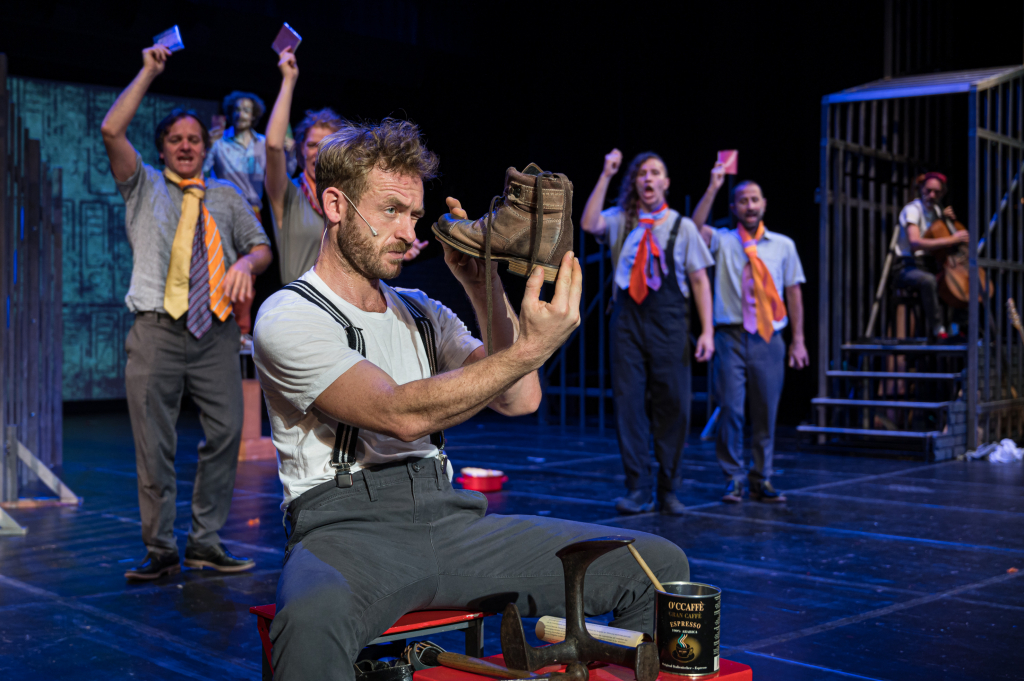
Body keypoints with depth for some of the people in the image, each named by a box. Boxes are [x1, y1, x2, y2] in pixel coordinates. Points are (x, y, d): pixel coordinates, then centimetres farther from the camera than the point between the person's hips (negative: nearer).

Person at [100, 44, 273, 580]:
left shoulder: (226, 197, 20)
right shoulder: (144, 186, 12)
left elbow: (262, 247, 18)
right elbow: (111, 130, -1)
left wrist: (247, 264, -6)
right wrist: (148, 72, 2)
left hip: (215, 331, 2)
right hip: (158, 330, -2)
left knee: (226, 433, -2)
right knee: (154, 445, -2)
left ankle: (205, 541, 10)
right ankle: (160, 550, 7)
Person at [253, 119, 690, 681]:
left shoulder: (423, 314, 19)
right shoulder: (289, 318, -3)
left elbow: (519, 399, 7)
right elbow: (401, 414, -17)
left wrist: (484, 291, 0)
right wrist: (530, 349, -23)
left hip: (451, 521, 6)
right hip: (347, 524, -5)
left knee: (660, 565, -7)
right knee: (312, 620, -43)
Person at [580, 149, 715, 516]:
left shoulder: (682, 226, 7)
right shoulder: (620, 220, 9)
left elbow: (699, 280, 5)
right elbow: (589, 224, -12)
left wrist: (707, 330, -2)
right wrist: (606, 175, -10)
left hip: (669, 324, 0)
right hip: (628, 321, 1)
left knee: (673, 404, 0)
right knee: (628, 401, -2)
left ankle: (668, 489, 12)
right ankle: (638, 489, 6)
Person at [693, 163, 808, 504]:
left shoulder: (783, 245, 11)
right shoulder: (722, 241, 6)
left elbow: (794, 292, 10)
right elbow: (695, 227, -14)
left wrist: (798, 339, 6)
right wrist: (713, 188, -18)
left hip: (769, 339, 2)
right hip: (731, 336, -2)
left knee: (766, 412, 4)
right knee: (731, 409, -5)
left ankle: (762, 480, 15)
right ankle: (734, 479, 6)